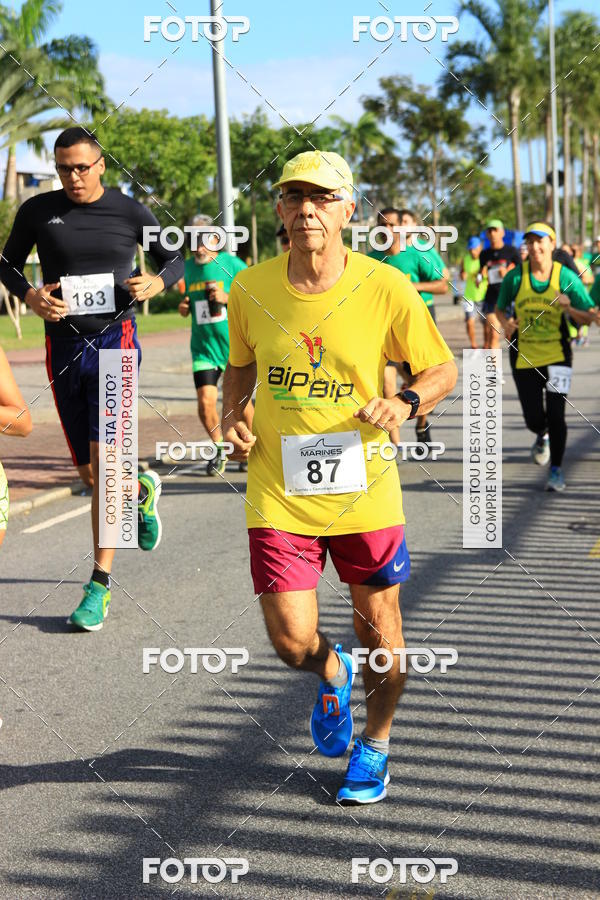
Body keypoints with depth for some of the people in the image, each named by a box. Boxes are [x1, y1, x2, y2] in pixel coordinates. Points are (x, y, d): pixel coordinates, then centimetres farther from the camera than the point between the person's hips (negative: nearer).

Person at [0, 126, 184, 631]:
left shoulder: (130, 213, 1)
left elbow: (175, 261, 12)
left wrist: (156, 282, -11)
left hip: (114, 341, -3)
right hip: (64, 346, 3)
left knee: (104, 460, -14)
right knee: (88, 472, 9)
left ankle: (100, 585, -8)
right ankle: (143, 490, 45)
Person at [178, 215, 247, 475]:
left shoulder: (231, 264, -6)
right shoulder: (187, 268, 6)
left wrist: (228, 298, -19)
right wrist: (183, 308, -3)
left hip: (234, 344, -3)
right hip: (203, 346, 3)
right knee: (205, 403, -7)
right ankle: (219, 447, 17)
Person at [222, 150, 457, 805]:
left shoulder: (386, 289, -10)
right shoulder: (250, 289, -4)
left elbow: (443, 369, 1)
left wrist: (406, 403, -19)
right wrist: (233, 416, -5)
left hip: (364, 491, -1)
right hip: (278, 494, 1)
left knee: (378, 632, 11)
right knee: (292, 642, -3)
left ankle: (374, 745, 38)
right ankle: (334, 677, 36)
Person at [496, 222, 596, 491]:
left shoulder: (566, 278, -7)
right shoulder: (515, 277, -5)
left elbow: (588, 318, -4)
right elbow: (500, 309, 9)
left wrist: (568, 308, -24)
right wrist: (506, 322, -13)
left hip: (556, 356, -1)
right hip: (525, 358, 1)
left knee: (555, 414, -8)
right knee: (534, 419, 4)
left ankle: (556, 470, 10)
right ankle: (542, 436, 43)